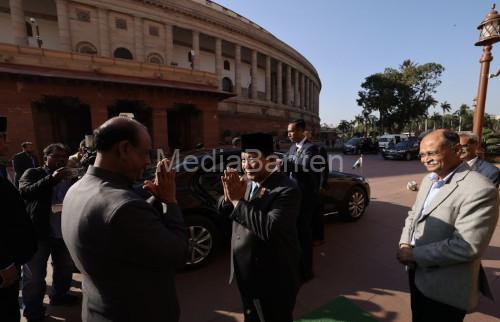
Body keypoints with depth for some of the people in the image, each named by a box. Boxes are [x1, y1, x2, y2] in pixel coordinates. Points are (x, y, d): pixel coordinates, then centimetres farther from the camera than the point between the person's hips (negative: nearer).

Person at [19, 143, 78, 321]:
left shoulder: (69, 177, 5)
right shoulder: (32, 173, -5)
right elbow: (25, 192, -23)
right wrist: (52, 178, -33)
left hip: (63, 232, 4)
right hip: (38, 232, -4)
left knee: (65, 268, 19)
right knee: (34, 275, 9)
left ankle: (59, 295, 42)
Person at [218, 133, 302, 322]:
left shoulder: (286, 189, -25)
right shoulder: (247, 181, -1)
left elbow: (269, 229, -36)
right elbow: (222, 211, 1)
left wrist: (238, 200, -29)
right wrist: (228, 196, -20)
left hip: (272, 280, -7)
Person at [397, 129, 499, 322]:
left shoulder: (480, 190, -23)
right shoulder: (429, 180, 3)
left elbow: (467, 246, -27)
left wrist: (413, 254, -21)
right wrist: (405, 244, -7)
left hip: (445, 289, -7)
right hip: (416, 272, 7)